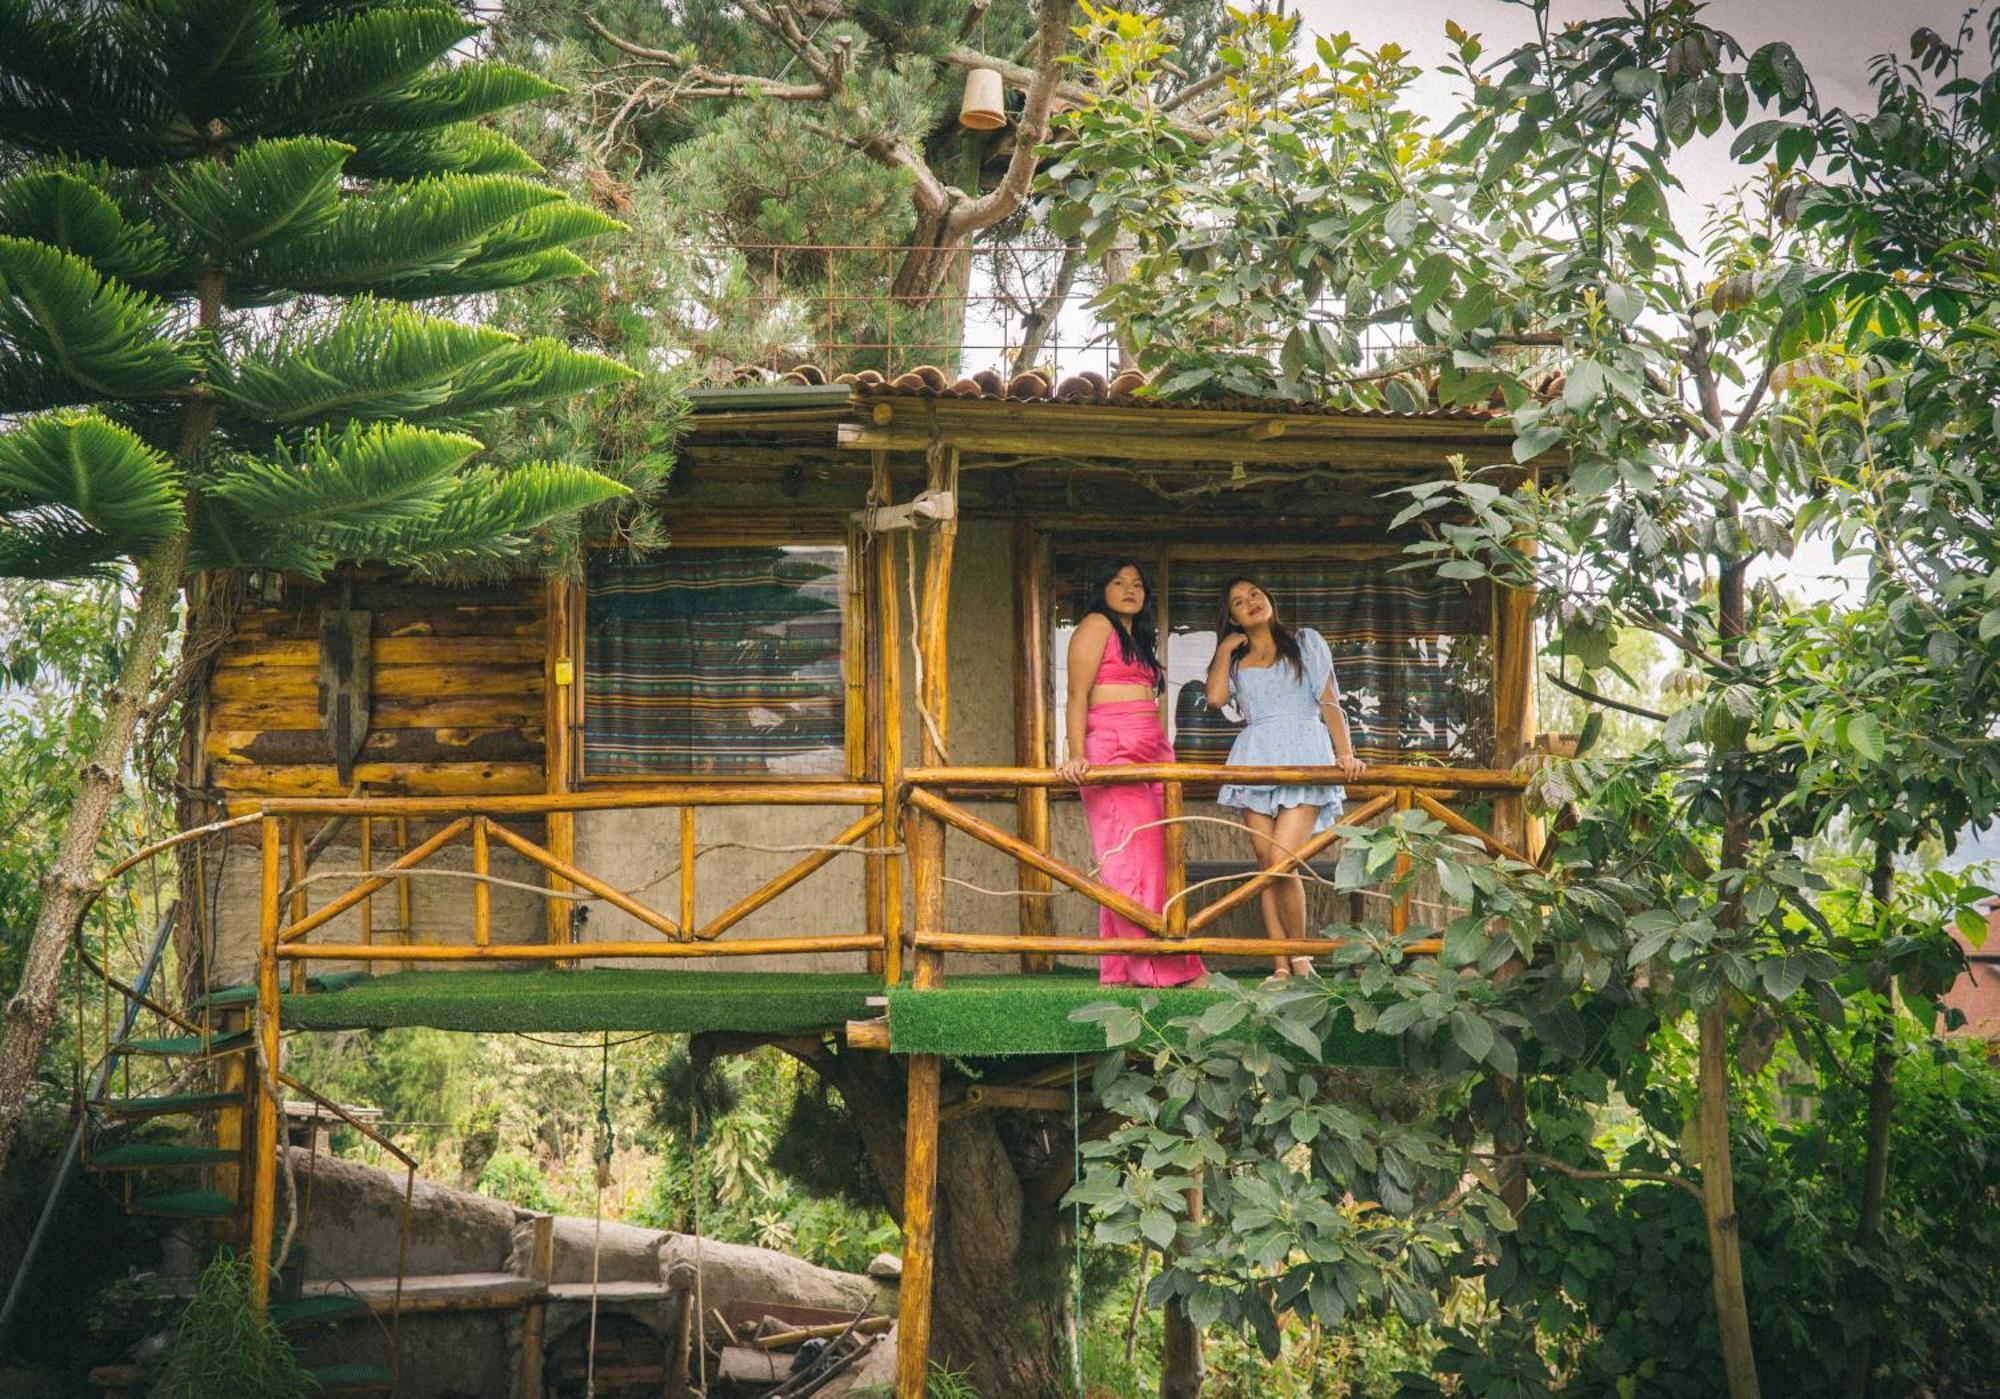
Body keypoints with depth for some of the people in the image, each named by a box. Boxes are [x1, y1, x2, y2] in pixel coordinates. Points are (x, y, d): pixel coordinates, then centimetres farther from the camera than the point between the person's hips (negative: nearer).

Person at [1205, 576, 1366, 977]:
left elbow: (1330, 703, 9)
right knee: (1266, 867, -3)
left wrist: (1345, 752, -5)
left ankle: (1301, 956, -5)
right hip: (1256, 760, 3)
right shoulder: (1235, 661, 21)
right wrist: (1225, 649, 11)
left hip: (1305, 758, -3)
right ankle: (1281, 968, -3)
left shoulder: (1306, 643, 16)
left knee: (1281, 863, -19)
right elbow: (1216, 697, 0)